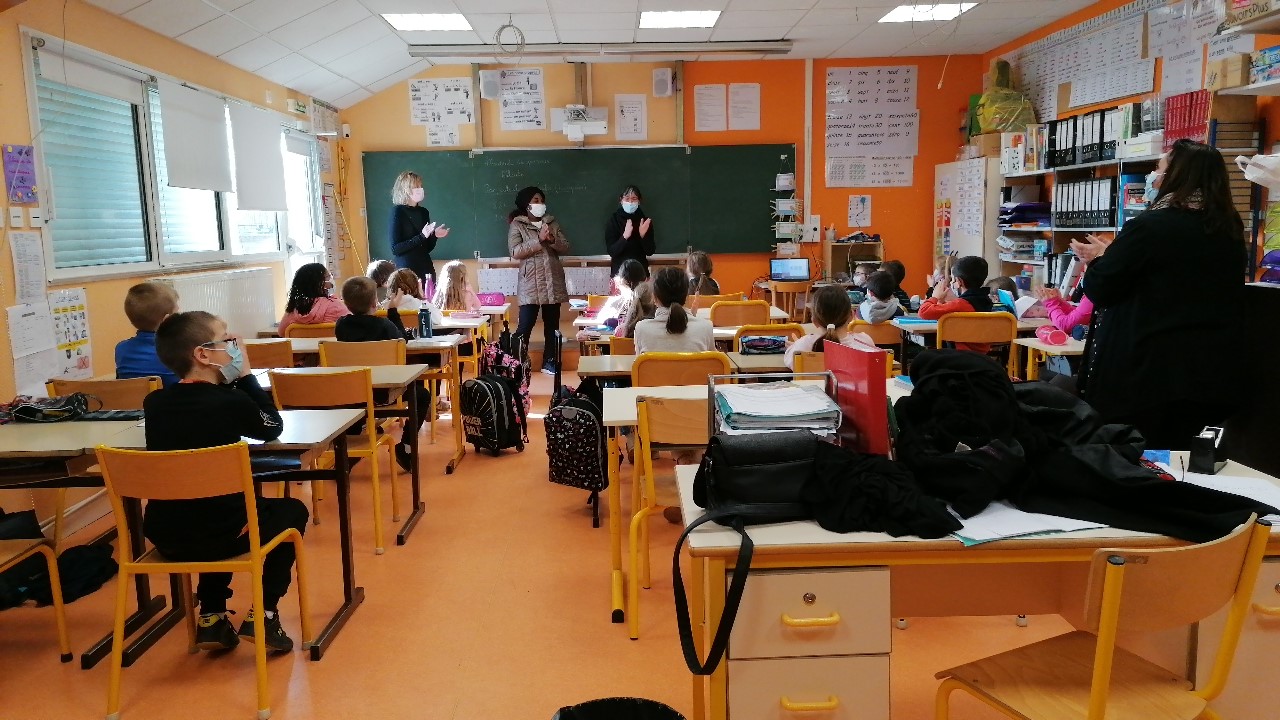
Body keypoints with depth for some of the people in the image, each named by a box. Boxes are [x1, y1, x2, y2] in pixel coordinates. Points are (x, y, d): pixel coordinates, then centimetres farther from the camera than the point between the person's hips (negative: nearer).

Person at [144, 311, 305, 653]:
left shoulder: (153, 403, 2)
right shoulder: (232, 401, -14)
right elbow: (273, 427, 5)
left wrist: (234, 381, 11)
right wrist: (246, 376, 6)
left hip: (164, 536, 6)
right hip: (220, 535, -5)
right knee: (292, 511, 22)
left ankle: (211, 618, 31)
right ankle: (264, 614, 13)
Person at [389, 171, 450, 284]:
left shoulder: (423, 212, 10)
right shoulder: (398, 211, -5)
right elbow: (395, 248, -12)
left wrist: (435, 236, -3)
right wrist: (421, 237, -19)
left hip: (426, 268, 5)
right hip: (406, 269, -5)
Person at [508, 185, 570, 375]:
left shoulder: (552, 223, 14)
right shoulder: (517, 225, 0)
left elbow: (565, 247, 9)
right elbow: (515, 251, -13)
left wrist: (552, 240, -11)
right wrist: (539, 240, -17)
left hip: (553, 282, 5)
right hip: (530, 283, -5)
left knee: (552, 325, 9)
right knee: (525, 325, -8)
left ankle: (549, 363, 19)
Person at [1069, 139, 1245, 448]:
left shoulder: (1150, 226, -13)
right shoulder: (1230, 231, 8)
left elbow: (1100, 290, -10)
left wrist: (1099, 259, 11)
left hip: (1150, 370, -6)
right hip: (1211, 373, 6)